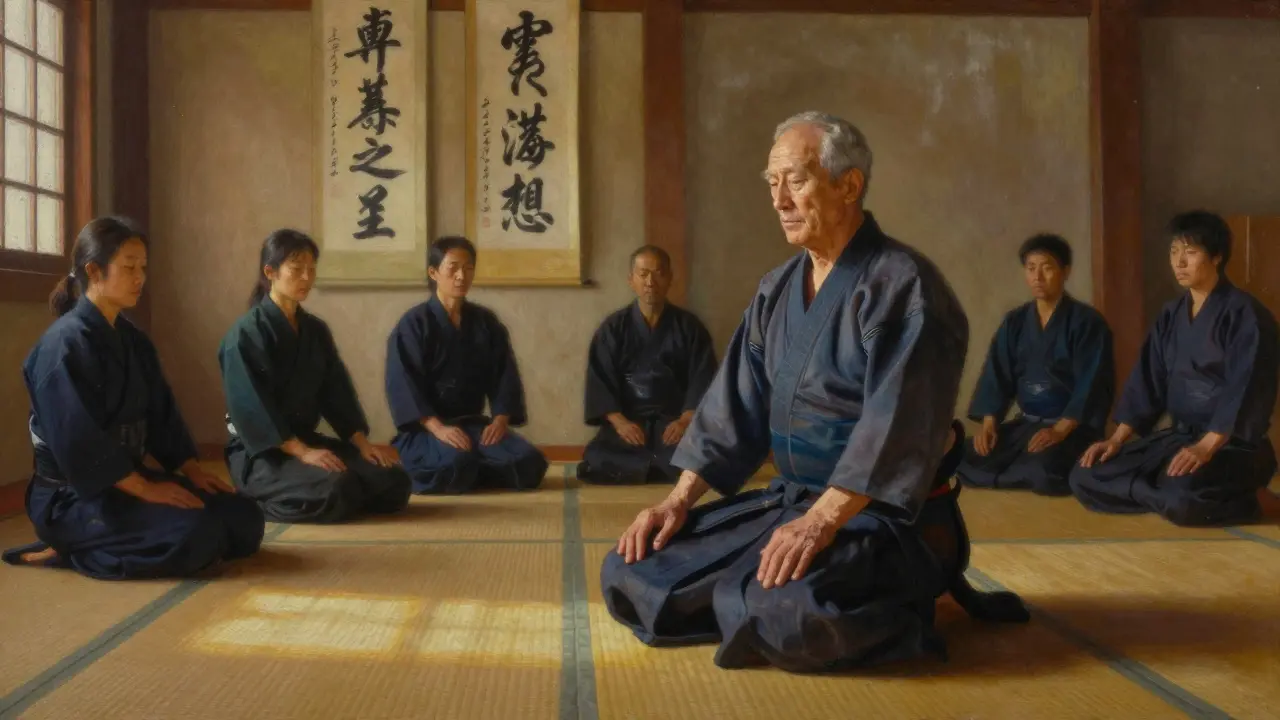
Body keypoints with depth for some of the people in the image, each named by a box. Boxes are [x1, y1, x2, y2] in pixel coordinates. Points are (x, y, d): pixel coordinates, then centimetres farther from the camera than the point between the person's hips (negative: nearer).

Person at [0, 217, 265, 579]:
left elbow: (162, 416, 13)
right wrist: (145, 488, -22)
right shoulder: (65, 343, -16)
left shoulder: (134, 340, 11)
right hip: (75, 494, -9)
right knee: (197, 533, -29)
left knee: (244, 519, -1)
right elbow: (77, 441, -22)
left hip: (127, 477, 9)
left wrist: (194, 471, 0)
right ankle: (71, 550, -6)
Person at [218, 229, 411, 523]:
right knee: (337, 490, -33)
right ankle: (266, 501, -4)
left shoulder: (316, 331, 10)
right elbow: (250, 406, -18)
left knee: (393, 482, -9)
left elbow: (337, 393, 9)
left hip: (308, 438, 7)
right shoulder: (246, 333, -11)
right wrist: (301, 452, -25)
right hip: (261, 452, -7)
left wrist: (362, 444, -4)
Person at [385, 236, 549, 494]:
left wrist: (500, 420, -12)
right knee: (457, 464, -37)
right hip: (425, 429, -5)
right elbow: (402, 384, -13)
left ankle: (468, 471, 3)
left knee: (529, 464, -19)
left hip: (474, 423, 5)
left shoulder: (486, 322, 9)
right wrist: (437, 428, -24)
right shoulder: (414, 323, -5)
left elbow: (505, 375, 6)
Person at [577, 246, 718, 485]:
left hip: (675, 419, 0)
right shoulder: (613, 328, 2)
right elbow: (599, 381, -2)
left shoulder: (690, 326, 3)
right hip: (627, 421, 0)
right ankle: (662, 466, -2)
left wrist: (686, 420, -19)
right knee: (595, 463, -28)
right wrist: (618, 421, -18)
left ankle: (640, 468, 1)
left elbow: (702, 379, -2)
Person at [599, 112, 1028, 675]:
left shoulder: (902, 285, -15)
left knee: (786, 614, -36)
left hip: (888, 518, -7)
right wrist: (678, 501, 1)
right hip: (791, 500, 8)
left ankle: (902, 612, -2)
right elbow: (735, 405, 9)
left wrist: (820, 523, -30)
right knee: (632, 575, -1)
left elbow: (896, 428, -24)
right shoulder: (776, 290, 9)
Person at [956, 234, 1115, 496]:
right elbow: (996, 375, 4)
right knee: (966, 460, -15)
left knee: (1043, 471, -35)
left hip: (1073, 426, -5)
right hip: (1026, 422, 5)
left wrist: (1059, 430, -25)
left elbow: (1092, 386, -15)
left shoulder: (1087, 322, -9)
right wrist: (989, 423, -10)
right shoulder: (1014, 322, 6)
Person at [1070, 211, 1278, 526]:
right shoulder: (1172, 314, 9)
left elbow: (1245, 392, -20)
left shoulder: (1245, 314, -12)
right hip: (1178, 434, 6)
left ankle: (1233, 501, -6)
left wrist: (1206, 447, -30)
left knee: (1182, 497, -38)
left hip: (1232, 443, -6)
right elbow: (1148, 379, 9)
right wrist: (1117, 440, 0)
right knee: (1085, 479, -9)